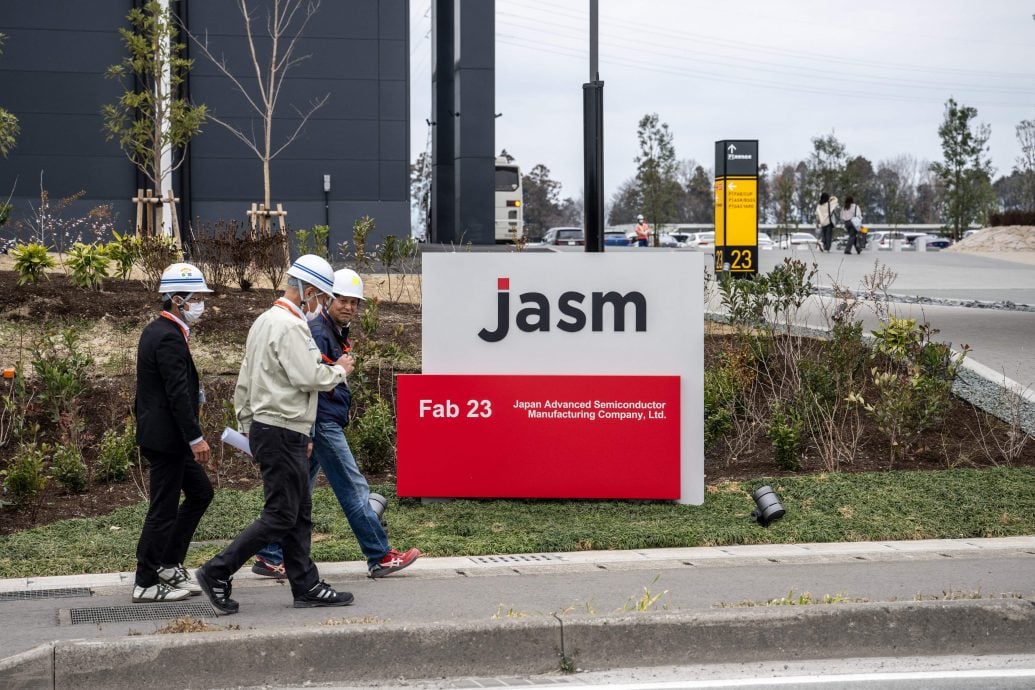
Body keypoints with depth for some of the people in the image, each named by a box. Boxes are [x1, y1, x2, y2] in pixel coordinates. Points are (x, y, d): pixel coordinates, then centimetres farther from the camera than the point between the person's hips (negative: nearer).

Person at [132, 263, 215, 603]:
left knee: (200, 493, 17)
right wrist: (196, 439, -21)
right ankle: (146, 583, 5)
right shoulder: (170, 338, -19)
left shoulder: (156, 331, 13)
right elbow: (178, 395, -23)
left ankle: (168, 564, 20)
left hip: (160, 434, 10)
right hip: (166, 438, -10)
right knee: (164, 508, -2)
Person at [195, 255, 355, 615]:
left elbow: (244, 381, 20)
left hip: (264, 427, 11)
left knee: (300, 513, 12)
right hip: (282, 433, -11)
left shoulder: (265, 320, 17)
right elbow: (309, 377, -22)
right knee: (281, 515, -7)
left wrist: (247, 424, 24)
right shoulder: (290, 326, -16)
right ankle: (217, 572, -6)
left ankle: (306, 585, 15)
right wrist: (339, 370, -3)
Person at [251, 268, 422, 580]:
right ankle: (380, 557, 2)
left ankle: (269, 558, 13)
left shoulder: (336, 332, 16)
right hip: (322, 423, -10)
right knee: (354, 489, -4)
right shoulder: (317, 333, -16)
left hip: (326, 423, 10)